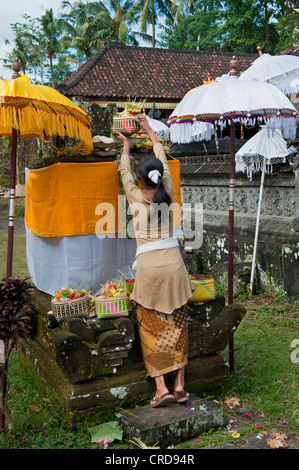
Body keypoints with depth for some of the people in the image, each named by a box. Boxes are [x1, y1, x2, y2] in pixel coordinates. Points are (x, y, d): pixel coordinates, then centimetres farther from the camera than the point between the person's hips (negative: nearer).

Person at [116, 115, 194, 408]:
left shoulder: (136, 197, 1)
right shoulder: (168, 194, 7)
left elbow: (124, 171, 21)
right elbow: (163, 160, 22)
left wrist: (126, 146, 39)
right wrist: (150, 131, 36)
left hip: (148, 267, -2)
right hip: (173, 264, 3)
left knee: (151, 328, 7)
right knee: (177, 326, 11)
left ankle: (161, 388, 5)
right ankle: (180, 385, 15)